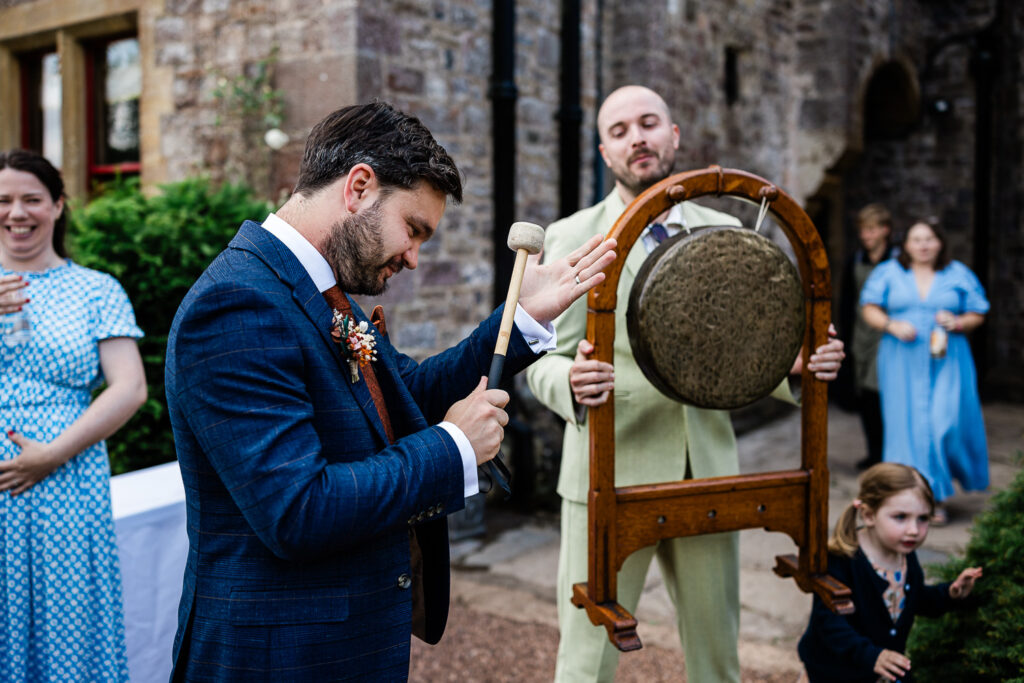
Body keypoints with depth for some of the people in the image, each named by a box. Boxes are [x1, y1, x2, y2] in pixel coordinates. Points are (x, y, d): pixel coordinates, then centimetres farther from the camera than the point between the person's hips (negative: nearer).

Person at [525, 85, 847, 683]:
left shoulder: (723, 231, 9)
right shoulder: (572, 239, -1)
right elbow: (544, 361, -3)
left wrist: (799, 363, -8)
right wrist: (572, 381, -26)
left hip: (707, 474, 4)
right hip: (610, 477, -3)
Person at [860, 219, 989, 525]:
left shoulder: (958, 275, 8)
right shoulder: (888, 273, 7)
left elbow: (978, 314, 9)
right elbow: (869, 308, 5)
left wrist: (957, 323, -12)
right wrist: (892, 325, -13)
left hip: (946, 361, 0)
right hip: (902, 364, 0)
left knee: (946, 423, -8)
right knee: (907, 427, -1)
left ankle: (937, 499, 10)